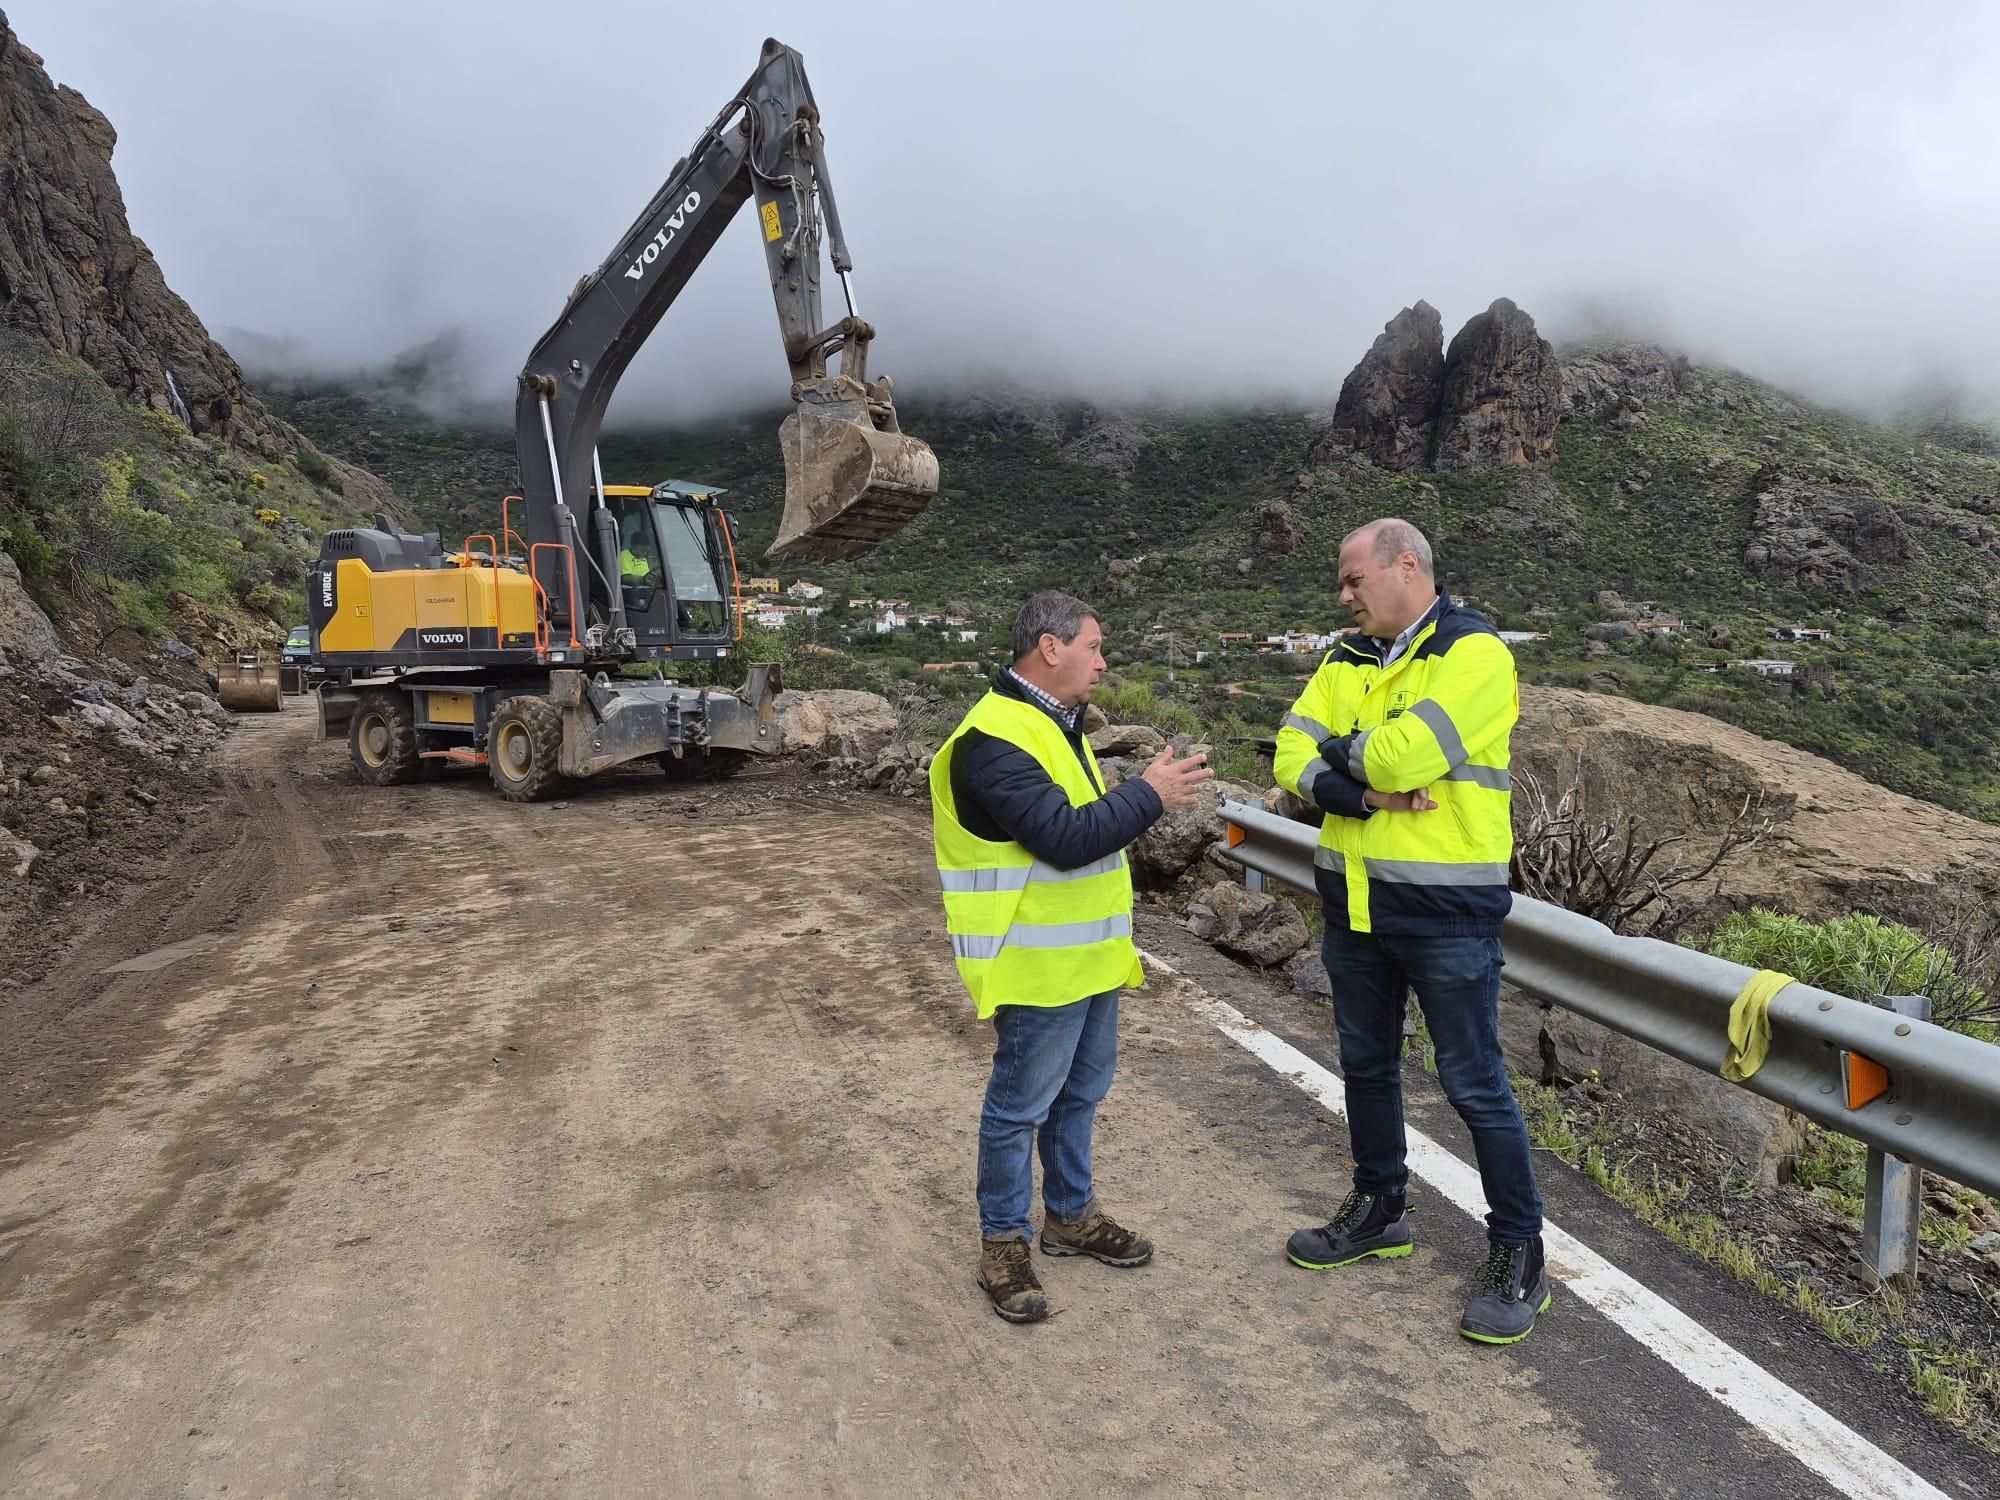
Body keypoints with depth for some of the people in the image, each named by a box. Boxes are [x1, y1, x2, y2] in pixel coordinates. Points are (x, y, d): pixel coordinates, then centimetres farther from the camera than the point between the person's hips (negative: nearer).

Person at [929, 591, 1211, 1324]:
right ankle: (1004, 1242, 20)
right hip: (1037, 965, -10)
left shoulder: (1056, 723, 13)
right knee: (1020, 1104, 4)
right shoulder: (997, 739, -22)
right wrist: (1149, 794, -20)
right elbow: (1065, 839, -28)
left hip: (1086, 955, 10)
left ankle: (1070, 1213, 37)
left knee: (1080, 1092, 20)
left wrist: (1148, 791, 3)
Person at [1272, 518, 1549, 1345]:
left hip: (1446, 909, -7)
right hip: (1354, 900, 7)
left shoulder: (1473, 652, -12)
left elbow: (1409, 752, -25)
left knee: (1474, 1083, 2)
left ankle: (1519, 1252, 19)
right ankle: (1379, 1208, 37)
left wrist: (1342, 750, -6)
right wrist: (1368, 792, -18)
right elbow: (1293, 755, -1)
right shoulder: (1346, 661, 9)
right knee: (1366, 1064, 18)